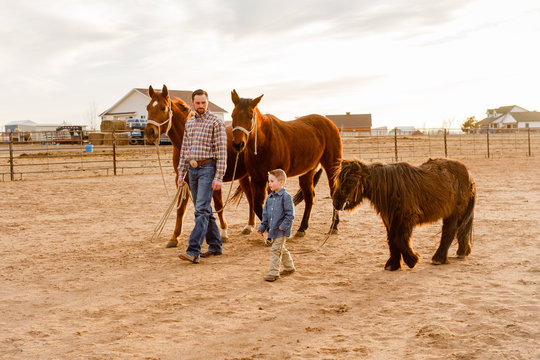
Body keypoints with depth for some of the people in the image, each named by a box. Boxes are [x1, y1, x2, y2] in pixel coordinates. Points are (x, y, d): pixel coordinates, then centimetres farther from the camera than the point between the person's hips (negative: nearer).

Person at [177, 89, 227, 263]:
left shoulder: (216, 122, -6)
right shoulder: (189, 123, 13)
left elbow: (221, 151, -11)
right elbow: (184, 149, 17)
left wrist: (219, 177, -17)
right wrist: (181, 173, 11)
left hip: (208, 168, -7)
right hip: (193, 169, 7)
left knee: (201, 210, -13)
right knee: (204, 210, 12)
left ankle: (193, 251, -19)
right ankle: (215, 246, 22)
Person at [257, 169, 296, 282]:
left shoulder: (286, 197, -12)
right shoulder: (269, 198, 10)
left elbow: (290, 214, -14)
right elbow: (265, 214, 16)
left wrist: (283, 226, -19)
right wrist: (262, 227, 11)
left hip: (281, 230, -8)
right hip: (272, 229, 8)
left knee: (275, 250, -11)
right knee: (281, 249, 19)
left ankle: (274, 272, -7)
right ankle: (289, 267, 35)